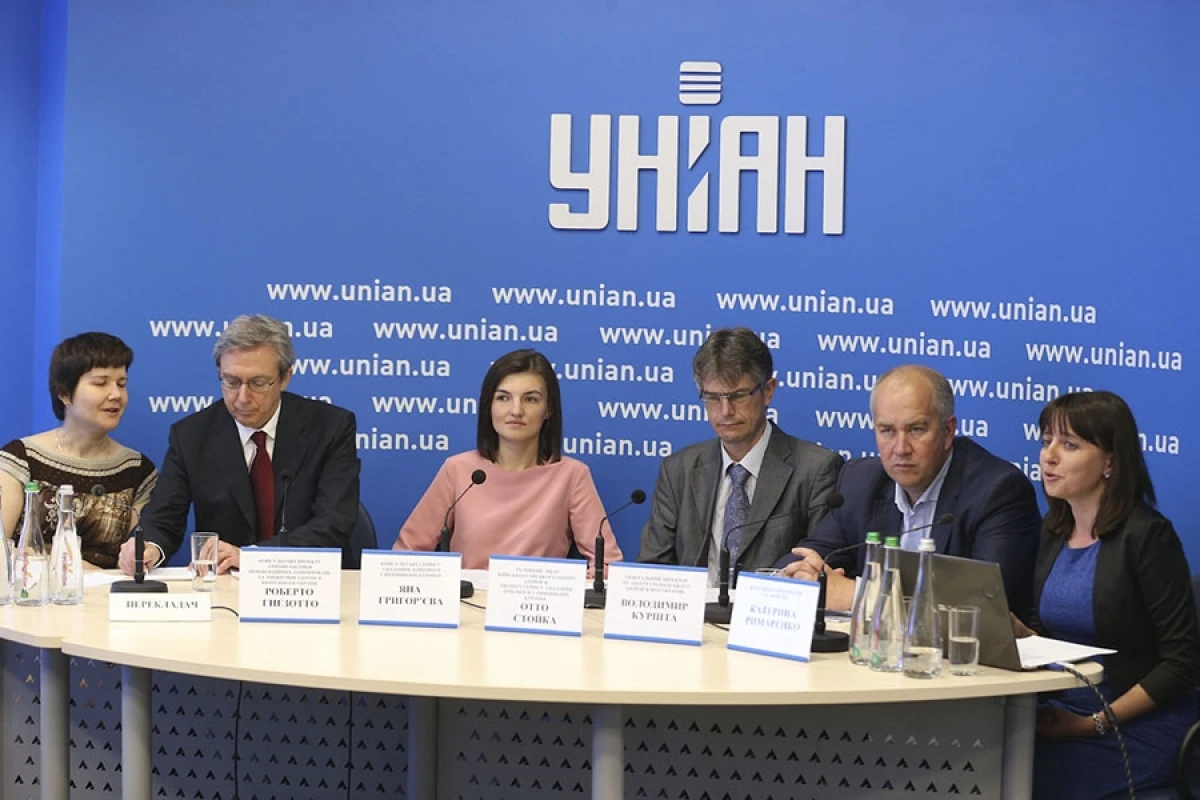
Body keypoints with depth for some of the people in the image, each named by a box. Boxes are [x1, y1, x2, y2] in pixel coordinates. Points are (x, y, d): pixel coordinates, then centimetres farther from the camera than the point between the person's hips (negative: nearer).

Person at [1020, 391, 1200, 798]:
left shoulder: (1146, 535, -13)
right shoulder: (1054, 533, 8)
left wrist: (1095, 723, -16)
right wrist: (1007, 626, -7)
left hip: (1138, 729, -6)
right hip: (1062, 713, 6)